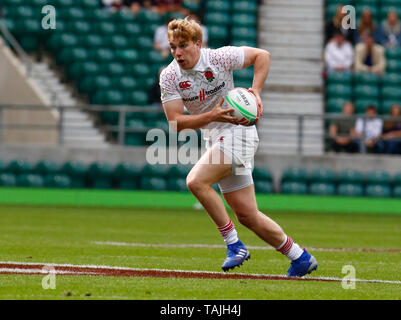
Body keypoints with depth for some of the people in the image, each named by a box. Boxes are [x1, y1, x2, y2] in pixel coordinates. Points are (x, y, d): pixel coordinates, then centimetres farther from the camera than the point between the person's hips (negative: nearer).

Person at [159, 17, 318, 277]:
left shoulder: (219, 57, -12)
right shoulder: (169, 77, -3)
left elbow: (262, 55, 0)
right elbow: (176, 122, -10)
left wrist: (255, 92, -13)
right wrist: (212, 116, -23)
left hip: (237, 131, -6)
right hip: (215, 138, 6)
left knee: (196, 181, -25)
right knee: (247, 215, 5)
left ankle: (233, 243, -14)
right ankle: (300, 258, 19)